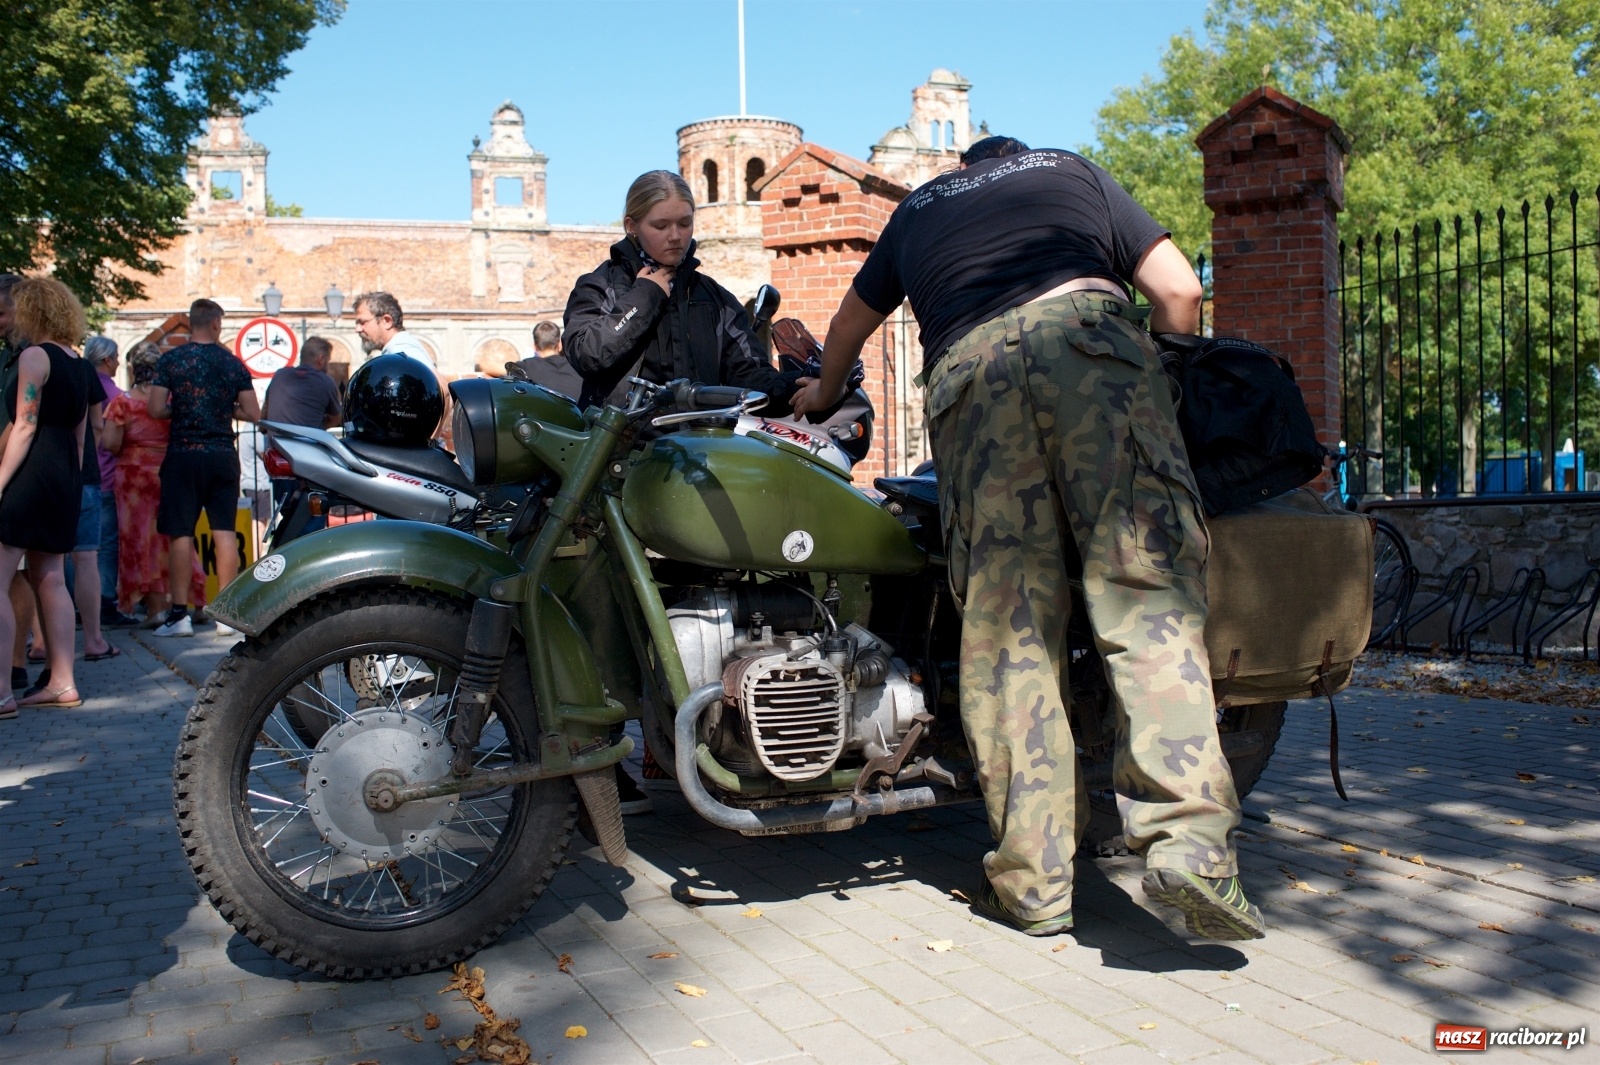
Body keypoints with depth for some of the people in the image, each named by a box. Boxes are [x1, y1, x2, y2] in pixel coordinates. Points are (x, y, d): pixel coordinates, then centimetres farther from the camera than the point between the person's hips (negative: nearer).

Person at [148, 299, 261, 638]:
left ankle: (180, 613, 0)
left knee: (181, 533, 1)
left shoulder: (171, 359, -3)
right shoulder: (233, 362, 3)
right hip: (223, 455, 2)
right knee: (224, 531, 5)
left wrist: (181, 407, 10)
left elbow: (155, 409, -9)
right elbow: (253, 413, 3)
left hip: (184, 454, -2)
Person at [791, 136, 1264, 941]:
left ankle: (1032, 881, -2)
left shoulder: (918, 209, 37)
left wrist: (823, 394, 69)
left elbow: (851, 321, 51)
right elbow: (1178, 292, 20)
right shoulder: (1074, 171, 32)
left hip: (966, 372, 1)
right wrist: (1164, 382, 35)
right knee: (1147, 589, -9)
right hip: (1084, 332, -1)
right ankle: (1188, 837, -25)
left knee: (1008, 622, -1)